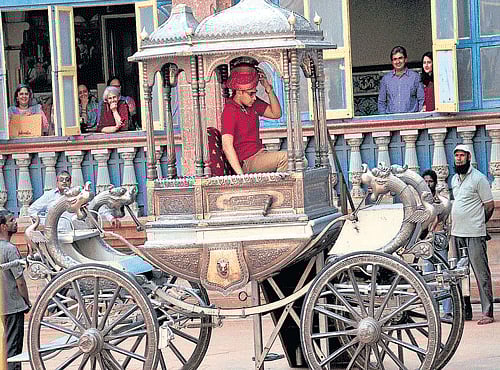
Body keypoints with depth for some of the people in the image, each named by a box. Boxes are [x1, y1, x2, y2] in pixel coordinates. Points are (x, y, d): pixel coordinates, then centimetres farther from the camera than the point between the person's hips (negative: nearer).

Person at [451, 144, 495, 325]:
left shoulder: (478, 178, -7)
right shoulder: (454, 179, 15)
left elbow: (489, 206, -5)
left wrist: (478, 223, 3)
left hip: (474, 235, -8)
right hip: (457, 234, 8)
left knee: (481, 273, -7)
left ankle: (487, 312, -7)